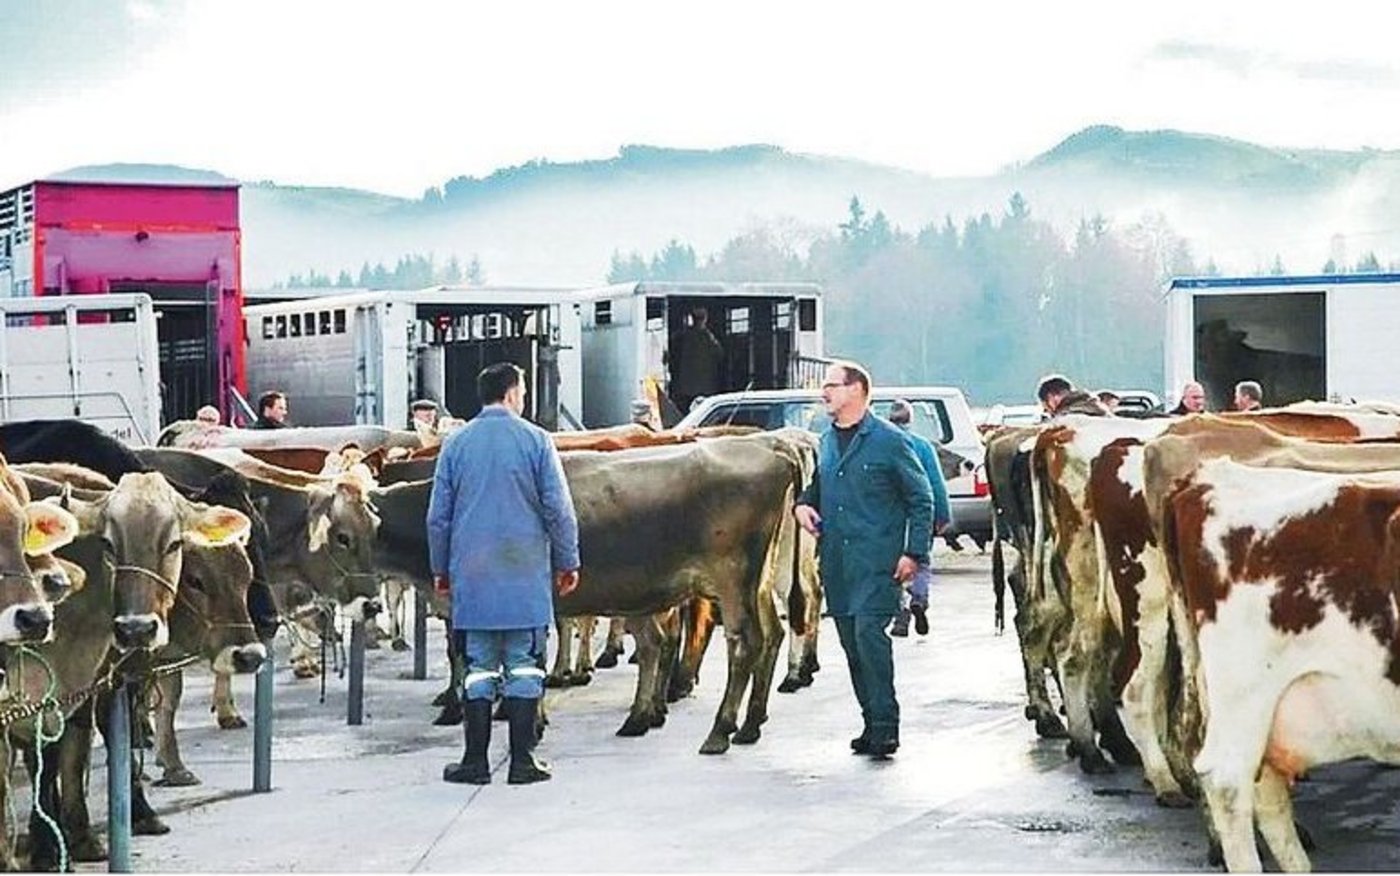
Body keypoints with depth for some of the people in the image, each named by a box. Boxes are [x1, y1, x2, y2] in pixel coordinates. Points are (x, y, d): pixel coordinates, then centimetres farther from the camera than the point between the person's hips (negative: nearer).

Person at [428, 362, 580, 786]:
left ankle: (476, 760, 8)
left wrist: (440, 568, 17)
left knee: (479, 667, 7)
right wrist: (568, 563, 7)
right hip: (526, 575, -2)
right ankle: (522, 760, 3)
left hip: (471, 576, 2)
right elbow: (559, 509, -3)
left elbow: (438, 515, 7)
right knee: (524, 667, 3)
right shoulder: (536, 440, -1)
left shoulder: (456, 443, 6)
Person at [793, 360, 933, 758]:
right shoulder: (825, 442, 15)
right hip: (836, 564, 7)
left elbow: (922, 499, -1)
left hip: (877, 561, -7)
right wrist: (802, 504, 7)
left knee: (869, 634, -16)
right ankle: (873, 722, 17)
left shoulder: (889, 440, -4)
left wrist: (914, 553, -8)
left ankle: (885, 725, -10)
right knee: (851, 642, 8)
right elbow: (815, 485, 31)